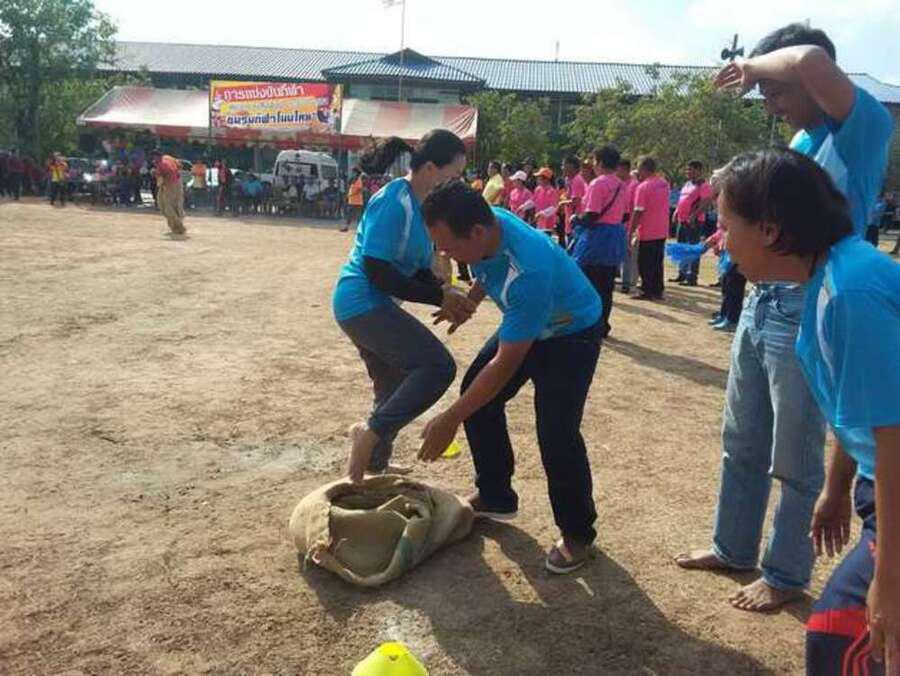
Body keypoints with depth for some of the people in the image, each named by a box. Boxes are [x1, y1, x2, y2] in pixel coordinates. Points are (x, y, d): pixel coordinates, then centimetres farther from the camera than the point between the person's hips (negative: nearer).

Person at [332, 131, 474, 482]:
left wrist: (446, 293, -6)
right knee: (438, 366, -20)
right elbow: (377, 270, -23)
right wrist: (439, 297, -19)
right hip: (363, 302, -10)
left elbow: (418, 269, 13)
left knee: (397, 389, 22)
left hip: (364, 305, 10)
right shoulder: (393, 202, -18)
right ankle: (371, 432, -11)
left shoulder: (418, 205, 10)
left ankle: (375, 463, 38)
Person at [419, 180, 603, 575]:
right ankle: (495, 498, 21)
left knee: (556, 434, -19)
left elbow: (506, 364, -35)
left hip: (571, 334, -8)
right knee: (476, 394, 5)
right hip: (524, 323, 8)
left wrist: (451, 420, -31)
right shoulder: (486, 225, -19)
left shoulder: (528, 271, -42)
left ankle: (578, 534, 4)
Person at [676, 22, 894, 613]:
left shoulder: (864, 129, -12)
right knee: (742, 444, 18)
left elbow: (811, 62, -31)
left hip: (808, 316, -8)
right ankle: (734, 548, 36)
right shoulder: (800, 142, 13)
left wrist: (752, 67, -14)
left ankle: (787, 575, 24)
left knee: (795, 460, 6)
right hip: (760, 306, 8)